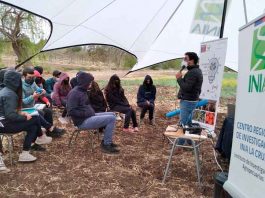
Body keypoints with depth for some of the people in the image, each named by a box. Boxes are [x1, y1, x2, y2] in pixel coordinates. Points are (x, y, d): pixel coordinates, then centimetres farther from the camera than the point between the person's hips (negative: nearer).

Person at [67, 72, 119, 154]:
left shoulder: (83, 91, 14)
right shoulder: (74, 93, -16)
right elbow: (71, 111, -23)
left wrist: (92, 112, 10)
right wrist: (86, 113, -19)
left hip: (89, 116, 10)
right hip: (83, 121, -10)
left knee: (112, 114, 16)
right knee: (111, 119, -16)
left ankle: (106, 140, 16)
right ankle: (106, 145, -8)